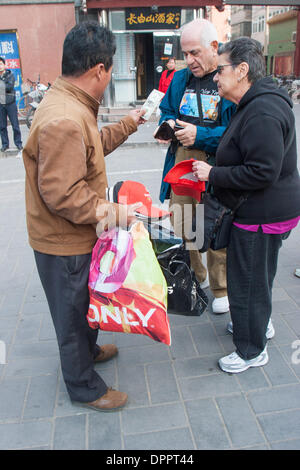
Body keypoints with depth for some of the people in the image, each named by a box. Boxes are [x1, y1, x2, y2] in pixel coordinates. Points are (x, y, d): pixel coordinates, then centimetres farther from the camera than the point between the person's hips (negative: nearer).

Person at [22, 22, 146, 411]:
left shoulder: (70, 105, 4)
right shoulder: (63, 120, -31)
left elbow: (93, 145, 20)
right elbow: (61, 194, -31)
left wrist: (128, 124, 24)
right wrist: (113, 212, -26)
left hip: (75, 237, 10)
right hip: (64, 245, -10)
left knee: (84, 302, 29)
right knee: (73, 312, 11)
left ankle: (88, 349, 55)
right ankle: (84, 387, 33)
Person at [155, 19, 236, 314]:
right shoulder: (180, 79, 11)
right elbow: (166, 110, 24)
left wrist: (200, 135, -21)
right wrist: (168, 124, 1)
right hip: (180, 161, 6)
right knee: (179, 225, 12)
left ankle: (221, 289, 27)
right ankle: (194, 278, 36)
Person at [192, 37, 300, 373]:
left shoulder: (262, 114, -25)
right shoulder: (255, 105, 11)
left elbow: (261, 172, -29)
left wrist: (213, 175, -20)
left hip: (263, 216, -11)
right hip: (261, 210, 11)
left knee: (248, 280, 4)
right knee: (254, 274, 26)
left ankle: (252, 350, 24)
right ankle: (260, 323, 48)